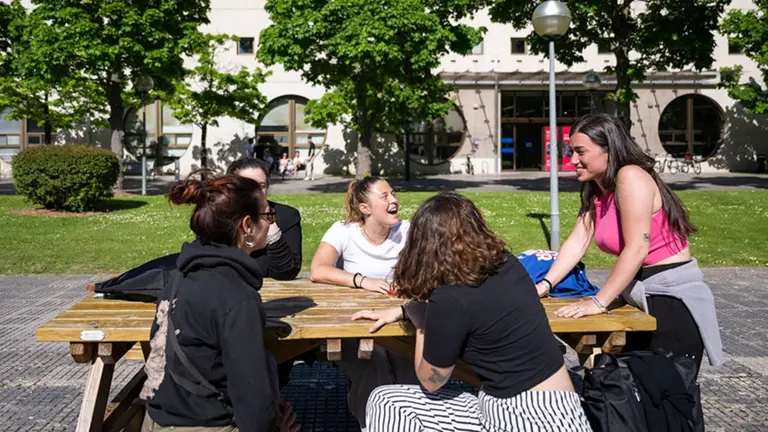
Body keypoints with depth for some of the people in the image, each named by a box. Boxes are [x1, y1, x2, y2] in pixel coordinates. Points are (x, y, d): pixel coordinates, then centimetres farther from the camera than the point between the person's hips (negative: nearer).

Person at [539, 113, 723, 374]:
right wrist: (545, 285, -10)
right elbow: (577, 242, 1)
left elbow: (637, 249, -27)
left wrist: (598, 302, -26)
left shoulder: (630, 177, -21)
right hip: (641, 299, 9)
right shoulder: (595, 192, 7)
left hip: (673, 299, -9)